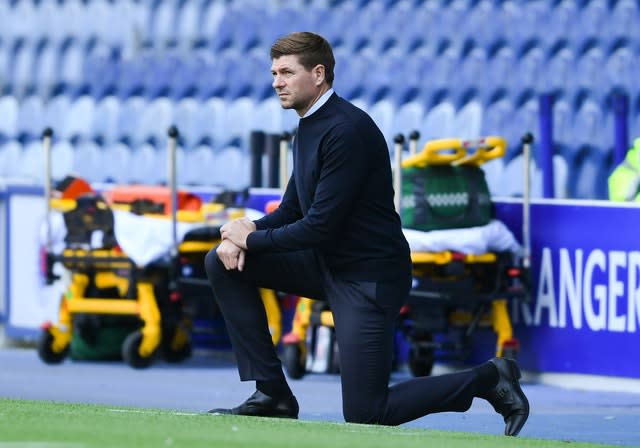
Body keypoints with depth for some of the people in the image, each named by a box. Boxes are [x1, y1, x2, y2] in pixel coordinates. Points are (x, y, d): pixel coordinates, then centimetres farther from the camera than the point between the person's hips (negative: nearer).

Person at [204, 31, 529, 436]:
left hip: (369, 278, -9)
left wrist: (251, 239, -12)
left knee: (365, 414, -9)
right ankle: (271, 393, 3)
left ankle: (487, 380, 7)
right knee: (224, 263, 0)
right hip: (326, 263, 9)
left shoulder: (347, 130, -22)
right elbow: (292, 211, 14)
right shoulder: (309, 127, 9)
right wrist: (249, 230, -6)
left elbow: (320, 226, -24)